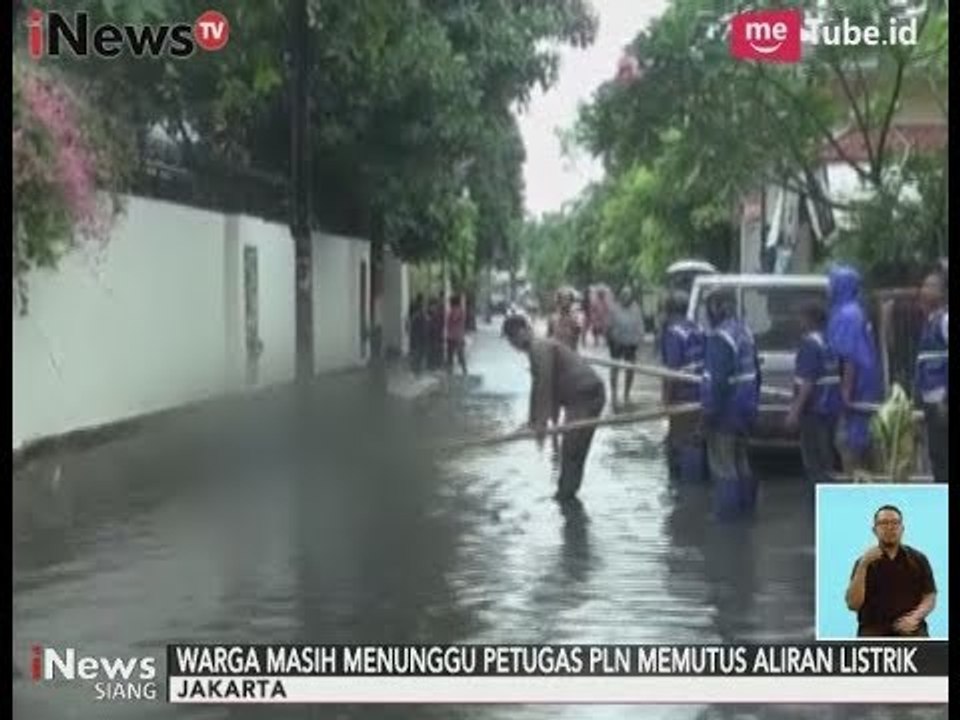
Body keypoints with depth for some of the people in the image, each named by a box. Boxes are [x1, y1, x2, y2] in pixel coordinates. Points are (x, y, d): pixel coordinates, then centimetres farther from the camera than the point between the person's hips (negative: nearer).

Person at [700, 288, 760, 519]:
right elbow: (755, 372, 17)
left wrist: (709, 412, -21)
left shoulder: (720, 337, -22)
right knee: (740, 458, 20)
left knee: (722, 462, 1)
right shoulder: (744, 332, 9)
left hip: (726, 408, -9)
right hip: (744, 407, 9)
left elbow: (717, 381, -26)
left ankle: (727, 510, 6)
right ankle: (746, 505, 29)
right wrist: (752, 401, 25)